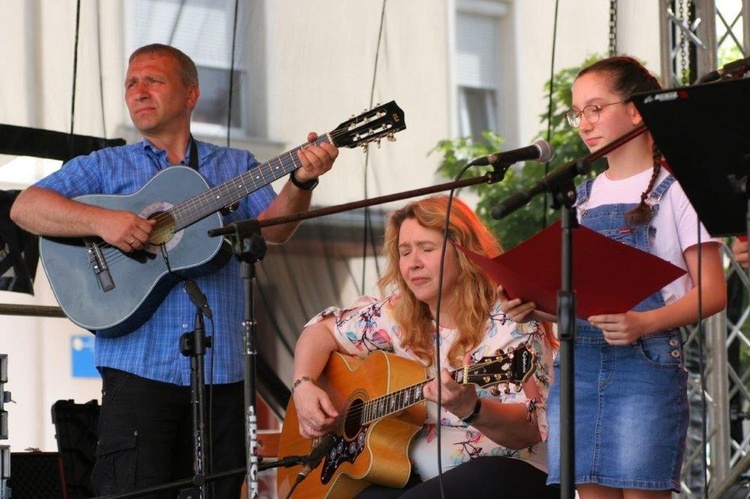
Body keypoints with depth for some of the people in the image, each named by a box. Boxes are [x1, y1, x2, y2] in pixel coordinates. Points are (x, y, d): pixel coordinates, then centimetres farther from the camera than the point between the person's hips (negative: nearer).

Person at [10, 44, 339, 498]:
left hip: (221, 372, 2)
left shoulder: (237, 167, 16)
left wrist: (301, 182, -19)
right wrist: (102, 221, -17)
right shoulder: (105, 167, 11)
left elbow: (273, 229, 1)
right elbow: (26, 208, -1)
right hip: (138, 370, -2)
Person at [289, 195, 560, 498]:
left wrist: (471, 409, -39)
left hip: (501, 471, -5)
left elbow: (531, 428, -19)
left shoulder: (511, 322, -10)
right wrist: (304, 386, -1)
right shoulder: (398, 314, 7)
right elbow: (323, 330, 19)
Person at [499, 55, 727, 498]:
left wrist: (644, 322, -22)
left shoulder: (674, 189, 1)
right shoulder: (582, 197, 19)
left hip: (646, 358, -5)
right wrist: (532, 308, 0)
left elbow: (712, 292, -6)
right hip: (578, 359, 5)